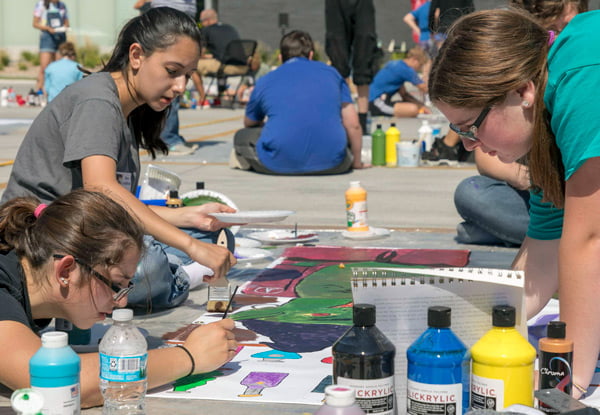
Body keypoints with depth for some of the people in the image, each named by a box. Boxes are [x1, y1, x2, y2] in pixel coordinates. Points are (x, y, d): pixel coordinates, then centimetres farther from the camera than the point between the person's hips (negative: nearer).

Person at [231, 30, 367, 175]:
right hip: (329, 164, 0)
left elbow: (249, 124, 33)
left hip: (279, 164, 0)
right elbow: (353, 125, 12)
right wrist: (357, 162, 25)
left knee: (241, 136, 27)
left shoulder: (264, 82, 17)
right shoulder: (331, 73, 17)